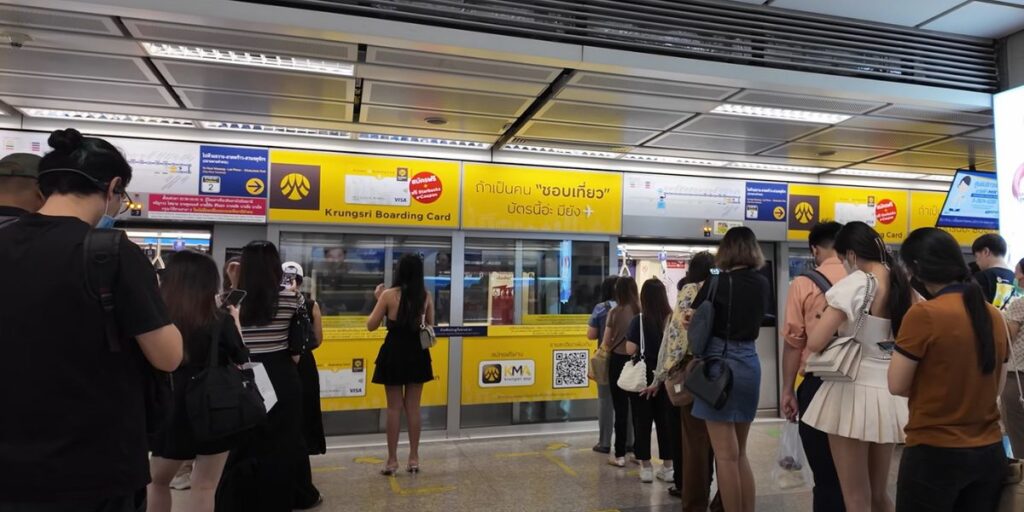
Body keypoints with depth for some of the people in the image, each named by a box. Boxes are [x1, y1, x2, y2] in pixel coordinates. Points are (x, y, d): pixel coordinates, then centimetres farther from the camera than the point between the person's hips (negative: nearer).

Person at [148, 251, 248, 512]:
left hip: (171, 408, 2)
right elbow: (241, 362, -4)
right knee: (204, 487, 8)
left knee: (158, 481, 24)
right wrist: (235, 320, 4)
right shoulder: (220, 319, -14)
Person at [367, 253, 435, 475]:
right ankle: (414, 458, 18)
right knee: (413, 407, 11)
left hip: (394, 354, -2)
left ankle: (392, 460, 13)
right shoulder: (426, 296, -2)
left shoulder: (389, 294, -11)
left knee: (394, 408, 6)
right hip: (417, 354, 3)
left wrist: (379, 299, 5)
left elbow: (371, 325, -4)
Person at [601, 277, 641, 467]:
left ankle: (620, 455, 10)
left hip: (618, 361, -2)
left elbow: (606, 342, -3)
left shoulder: (614, 312, -7)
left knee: (621, 409, 4)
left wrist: (604, 350, 18)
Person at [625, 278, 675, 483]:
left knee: (642, 421, 7)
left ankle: (646, 467, 13)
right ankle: (668, 466, 19)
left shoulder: (639, 320, -12)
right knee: (666, 420, 13)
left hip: (643, 377, -3)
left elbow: (630, 350, -13)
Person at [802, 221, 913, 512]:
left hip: (855, 392, -7)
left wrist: (836, 331, 3)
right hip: (891, 395, 7)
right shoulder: (904, 284, 6)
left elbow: (815, 343, -19)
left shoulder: (857, 283, -13)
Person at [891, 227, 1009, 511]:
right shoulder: (994, 315, 3)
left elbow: (897, 385, -12)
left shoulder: (923, 314, -18)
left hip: (935, 453, -6)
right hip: (990, 452, 6)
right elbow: (998, 385, 14)